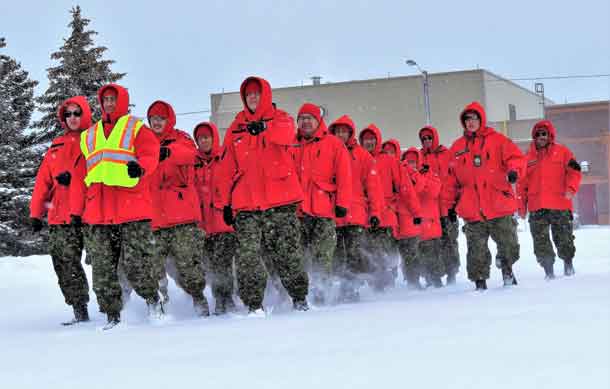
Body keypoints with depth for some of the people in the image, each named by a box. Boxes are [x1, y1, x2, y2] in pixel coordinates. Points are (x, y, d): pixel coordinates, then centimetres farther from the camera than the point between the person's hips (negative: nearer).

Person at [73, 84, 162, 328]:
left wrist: (139, 166, -28)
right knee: (102, 268, 1)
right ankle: (112, 315, 8)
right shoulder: (89, 135, 23)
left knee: (135, 264, -9)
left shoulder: (136, 128, 9)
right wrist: (78, 210, 18)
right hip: (98, 212, 5)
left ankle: (152, 298, 15)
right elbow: (82, 175, 23)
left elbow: (150, 154, -5)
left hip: (133, 209, -4)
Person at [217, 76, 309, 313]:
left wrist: (264, 128, -38)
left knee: (288, 253, 3)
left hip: (280, 199, -2)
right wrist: (226, 202, 11)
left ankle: (299, 297, 18)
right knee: (248, 255, -7)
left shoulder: (279, 119, 8)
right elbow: (228, 169, 16)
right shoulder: (235, 129, 16)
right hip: (246, 204, 2)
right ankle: (253, 305, -1)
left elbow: (287, 134, -18)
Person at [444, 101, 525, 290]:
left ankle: (506, 267, 31)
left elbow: (515, 156, -3)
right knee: (477, 250, 2)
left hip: (499, 206, -1)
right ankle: (479, 280, 14)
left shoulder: (497, 140, 5)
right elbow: (451, 177, 16)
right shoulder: (457, 147, 12)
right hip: (472, 209, 2)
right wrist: (449, 203, 14)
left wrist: (513, 170, -25)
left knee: (509, 246, 4)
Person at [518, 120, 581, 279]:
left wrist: (571, 188, -17)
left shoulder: (562, 152, 6)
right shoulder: (528, 157, 13)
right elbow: (522, 183, 15)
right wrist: (522, 205, 10)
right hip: (537, 207, 2)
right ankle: (548, 269, 8)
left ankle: (568, 262, 26)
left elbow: (574, 171, 0)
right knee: (540, 241, -1)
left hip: (560, 205, -2)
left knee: (564, 238, 5)